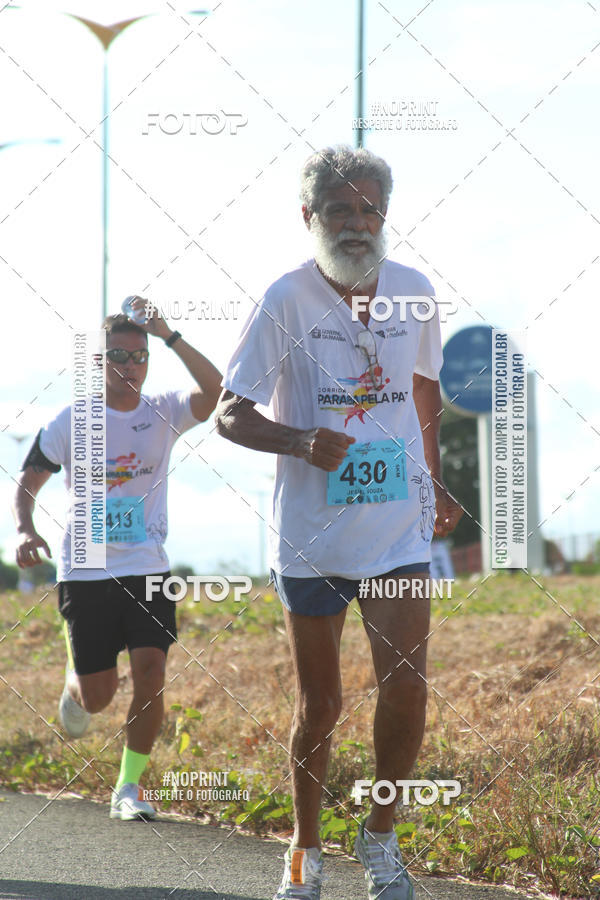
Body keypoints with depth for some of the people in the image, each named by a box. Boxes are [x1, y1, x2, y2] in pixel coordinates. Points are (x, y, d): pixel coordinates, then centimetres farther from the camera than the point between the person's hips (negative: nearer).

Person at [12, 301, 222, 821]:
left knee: (150, 673, -14)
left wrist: (169, 335, -23)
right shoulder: (71, 422, -1)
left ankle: (129, 788, -1)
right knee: (98, 697, 3)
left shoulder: (163, 413, -1)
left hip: (147, 569, 1)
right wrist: (26, 530, -14)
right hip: (85, 572, 0)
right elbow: (28, 483, 5)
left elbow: (215, 392, -20)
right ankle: (76, 681, 42)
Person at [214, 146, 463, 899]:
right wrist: (300, 441, -25)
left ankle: (380, 837, 10)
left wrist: (436, 483, 22)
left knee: (405, 684, -11)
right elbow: (229, 414, -7)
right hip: (311, 533, -2)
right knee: (318, 703, 6)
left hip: (400, 528, 2)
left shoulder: (413, 292, 2)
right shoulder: (286, 300, -9)